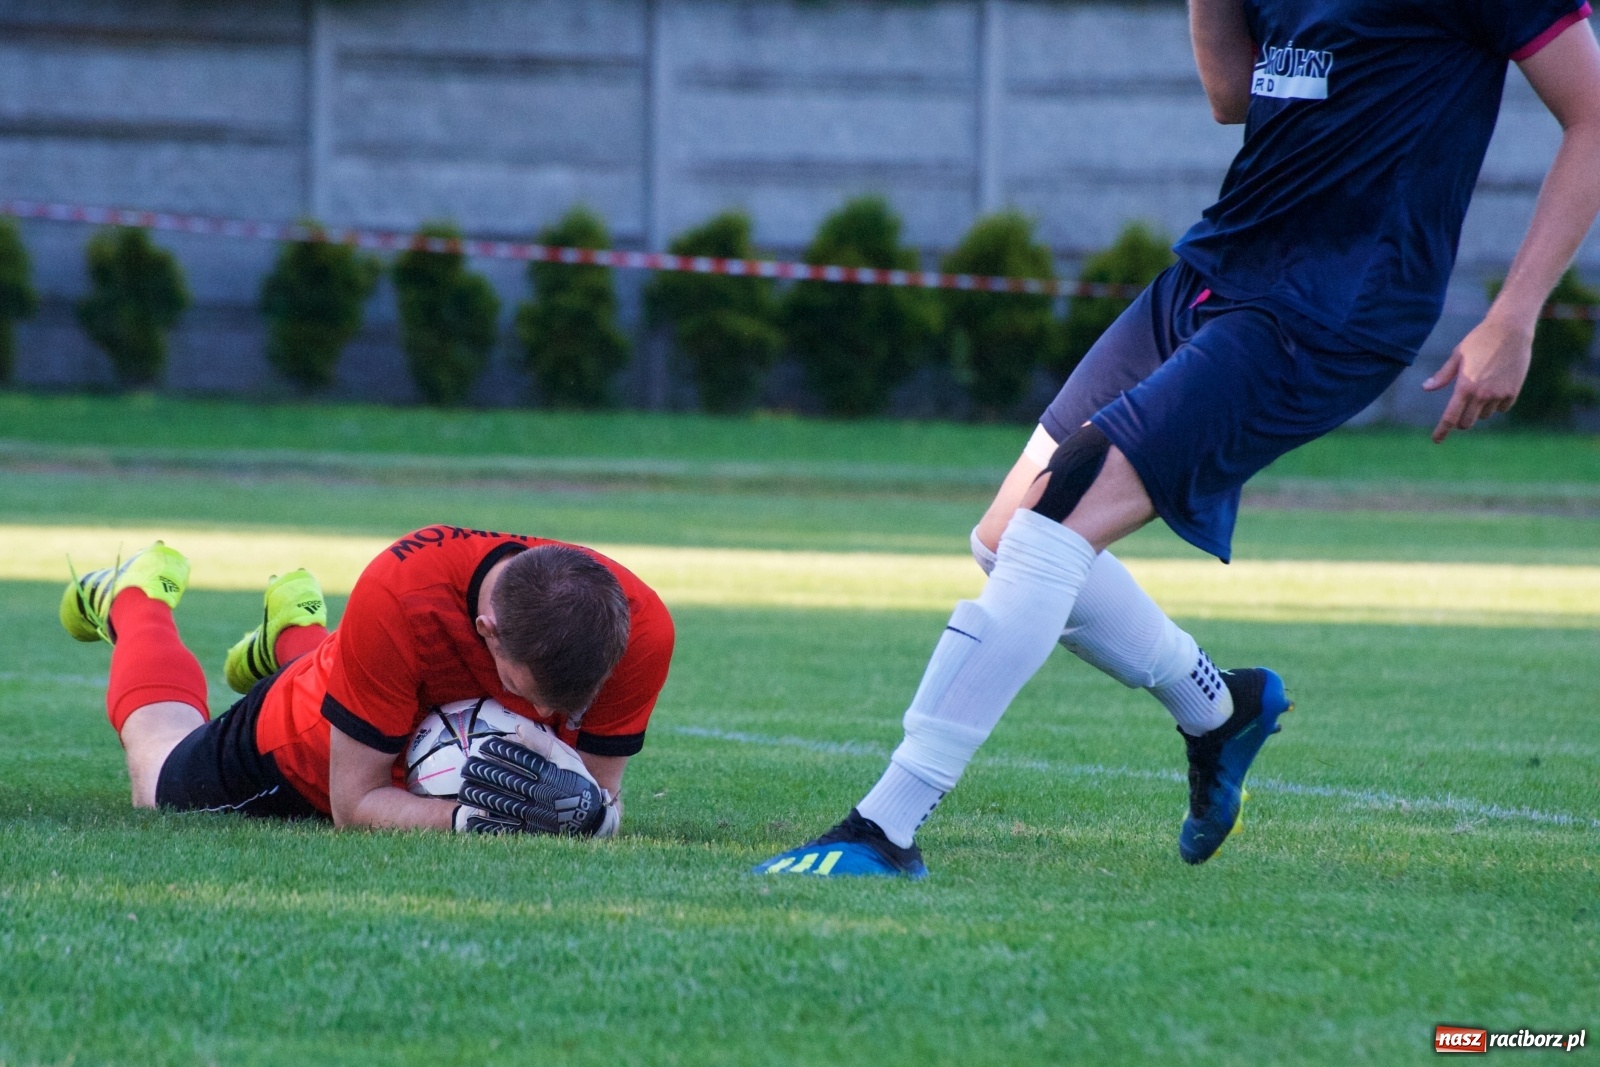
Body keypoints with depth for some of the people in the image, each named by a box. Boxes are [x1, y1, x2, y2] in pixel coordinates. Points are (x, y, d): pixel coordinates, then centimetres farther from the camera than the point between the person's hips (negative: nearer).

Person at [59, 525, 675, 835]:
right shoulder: (398, 598, -47)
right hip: (292, 754, -3)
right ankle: (133, 597, 57)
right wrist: (465, 818, -56)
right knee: (160, 786, 31)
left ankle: (294, 633, 60)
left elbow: (605, 791, -26)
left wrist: (587, 809, -50)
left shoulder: (639, 629, -40)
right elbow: (353, 804, -38)